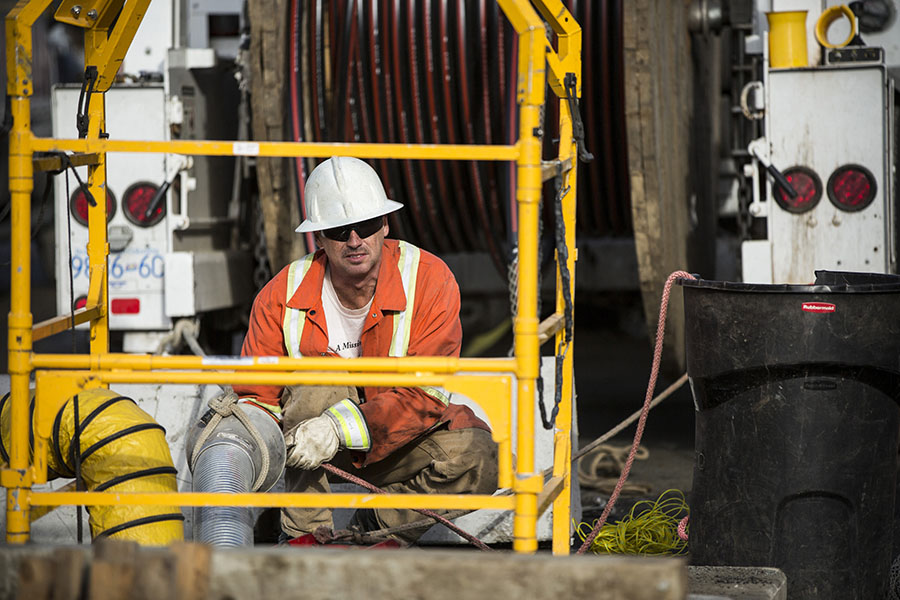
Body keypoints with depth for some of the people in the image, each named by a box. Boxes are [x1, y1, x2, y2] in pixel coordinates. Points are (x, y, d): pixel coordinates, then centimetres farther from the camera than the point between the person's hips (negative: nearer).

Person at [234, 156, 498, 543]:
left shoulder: (429, 280, -16)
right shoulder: (283, 296, -12)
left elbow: (424, 393, -24)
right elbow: (256, 397, -9)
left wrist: (340, 428, -38)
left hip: (401, 442, 0)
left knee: (476, 459, -30)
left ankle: (372, 529, -9)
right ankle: (305, 536, -24)